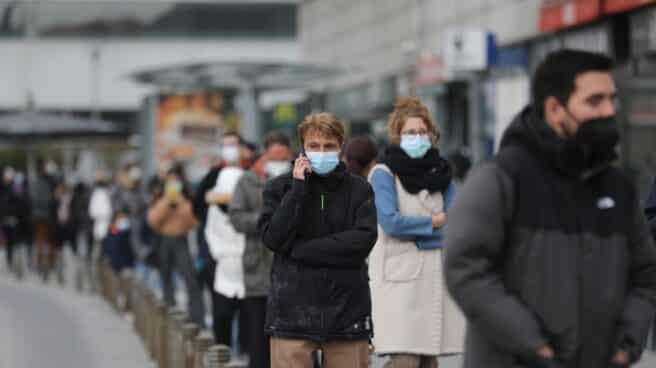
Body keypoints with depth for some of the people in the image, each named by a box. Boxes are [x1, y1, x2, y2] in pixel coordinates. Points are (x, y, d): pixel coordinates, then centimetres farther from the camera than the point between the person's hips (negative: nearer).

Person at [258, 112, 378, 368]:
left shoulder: (358, 190, 6)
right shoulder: (279, 188, 6)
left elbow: (364, 239, -8)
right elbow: (273, 238, -7)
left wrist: (301, 249, -9)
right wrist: (298, 187, -9)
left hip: (346, 309, 1)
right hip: (293, 312, -1)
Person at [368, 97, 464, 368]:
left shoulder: (440, 170, 14)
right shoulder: (384, 173, -2)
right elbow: (390, 222, -13)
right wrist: (434, 222, -2)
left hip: (435, 274, 5)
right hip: (399, 275, -5)